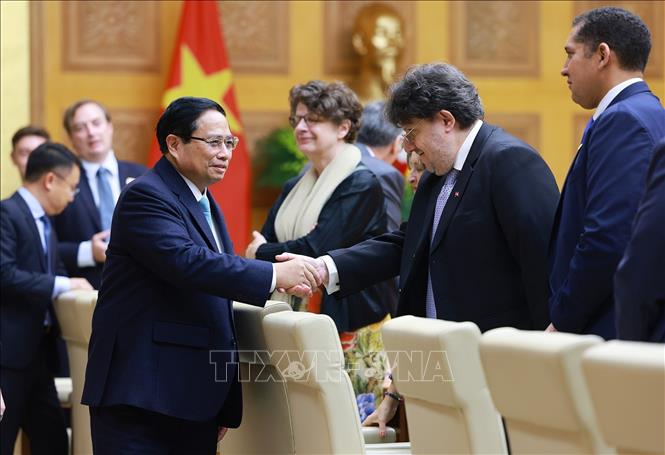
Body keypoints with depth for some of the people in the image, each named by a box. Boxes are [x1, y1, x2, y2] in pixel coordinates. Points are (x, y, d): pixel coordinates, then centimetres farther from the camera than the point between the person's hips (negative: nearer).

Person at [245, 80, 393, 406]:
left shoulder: (362, 185, -9)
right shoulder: (294, 188, 16)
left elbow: (317, 249, -17)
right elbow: (263, 241, 10)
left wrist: (262, 253, -3)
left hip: (352, 328, -7)